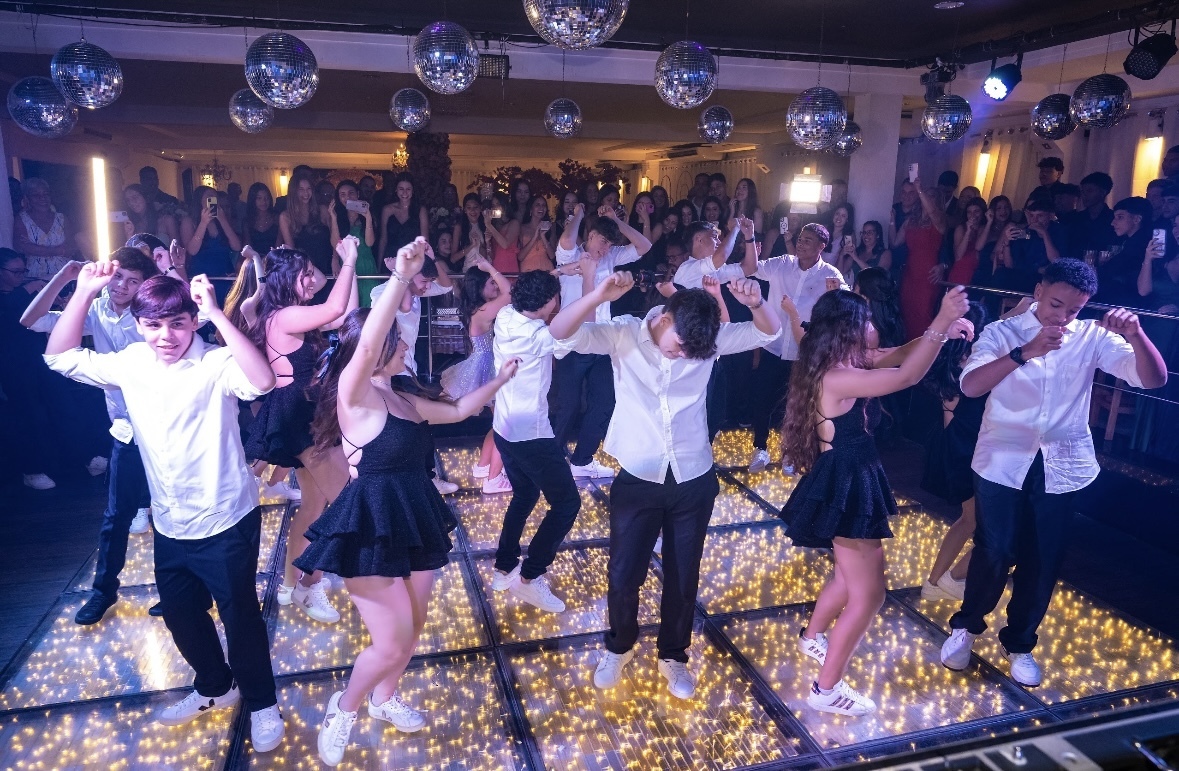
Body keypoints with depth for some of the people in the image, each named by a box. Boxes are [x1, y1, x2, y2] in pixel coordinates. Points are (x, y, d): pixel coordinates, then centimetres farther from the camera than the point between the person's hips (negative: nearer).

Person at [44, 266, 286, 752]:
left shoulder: (215, 365, -19)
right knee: (180, 616, 22)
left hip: (226, 523, -6)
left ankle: (261, 702, 30)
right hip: (168, 526, 6)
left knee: (239, 616, 8)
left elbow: (263, 381, -38)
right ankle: (215, 687, 46)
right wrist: (84, 293, -10)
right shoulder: (129, 365, 0)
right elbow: (60, 358, 3)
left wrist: (216, 314, -41)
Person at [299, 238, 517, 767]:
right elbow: (366, 344, -35)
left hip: (412, 518, 8)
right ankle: (343, 708, 26)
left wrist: (500, 379, 24)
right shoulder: (353, 395, -15)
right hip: (370, 526, -8)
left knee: (413, 627, 20)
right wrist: (401, 276, -42)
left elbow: (458, 411, 25)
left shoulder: (402, 399, 9)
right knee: (392, 643, -4)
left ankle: (383, 699, 46)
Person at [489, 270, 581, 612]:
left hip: (505, 429, 9)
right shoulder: (540, 337, -24)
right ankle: (529, 577, 5)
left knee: (524, 496, 25)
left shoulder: (505, 318, -4)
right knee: (567, 502, 3)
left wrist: (552, 276, 13)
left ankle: (504, 568, 32)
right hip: (532, 434, -9)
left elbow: (515, 296, 17)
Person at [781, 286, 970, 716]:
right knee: (868, 593, 0)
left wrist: (944, 330, -3)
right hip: (846, 487, -10)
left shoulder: (845, 363, 2)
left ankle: (812, 636, 49)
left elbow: (896, 357, 10)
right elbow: (908, 376, -31)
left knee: (850, 576, 28)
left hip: (850, 479, 10)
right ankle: (827, 689, 12)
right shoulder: (837, 378, -27)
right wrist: (941, 321, -27)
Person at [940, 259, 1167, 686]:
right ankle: (965, 626, 30)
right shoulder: (1003, 332, -5)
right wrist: (1024, 352, -33)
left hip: (1062, 466, 2)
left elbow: (1154, 379, -10)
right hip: (1003, 461, -2)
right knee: (994, 553, 5)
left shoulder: (1092, 338, 0)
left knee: (1043, 562, 11)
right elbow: (970, 385, -22)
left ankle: (1019, 643, 31)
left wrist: (1135, 334, -28)